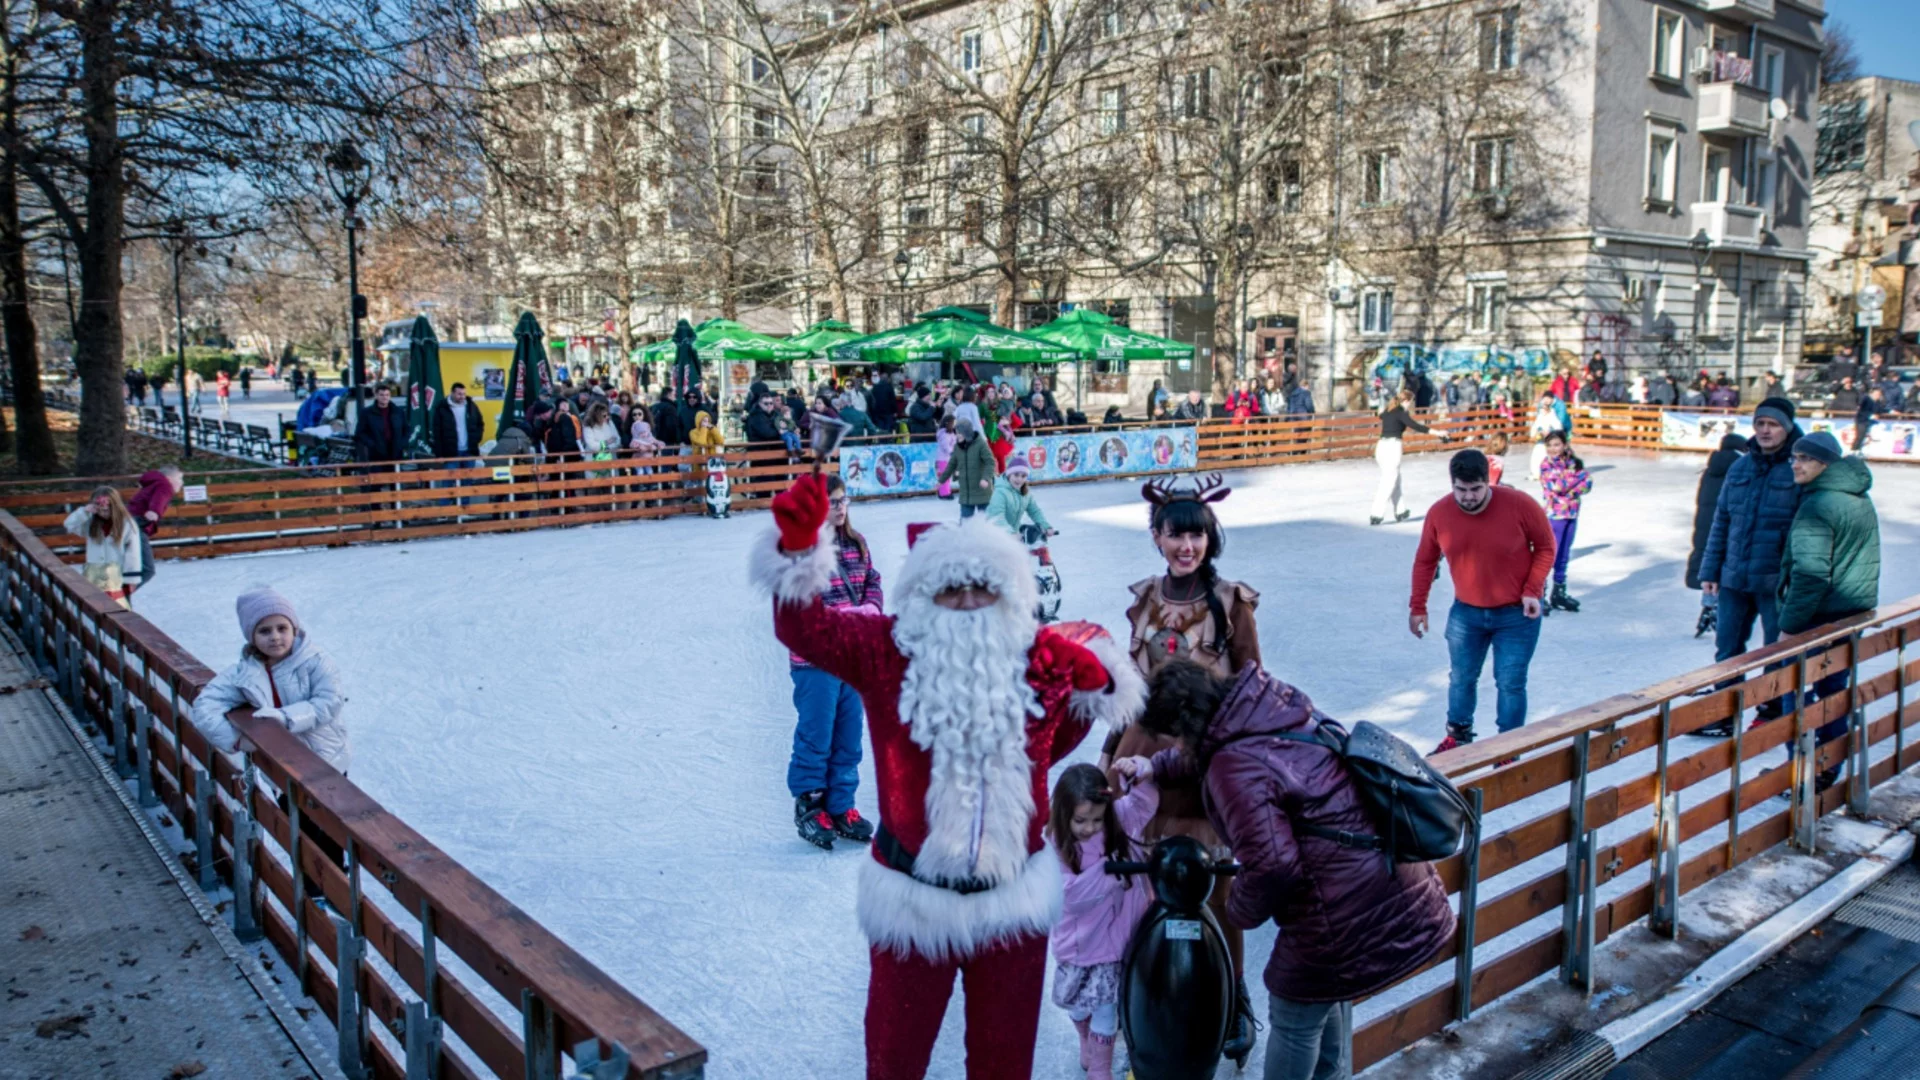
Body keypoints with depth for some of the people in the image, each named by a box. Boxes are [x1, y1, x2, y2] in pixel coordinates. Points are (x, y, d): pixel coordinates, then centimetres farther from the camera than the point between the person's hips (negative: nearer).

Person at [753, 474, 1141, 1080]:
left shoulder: (1043, 657, -5)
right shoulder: (884, 650, -10)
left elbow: (1097, 690, 17)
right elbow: (804, 627, -23)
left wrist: (1095, 678, -2)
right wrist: (798, 547, -36)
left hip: (1014, 895, 2)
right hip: (912, 895, -1)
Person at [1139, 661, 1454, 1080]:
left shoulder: (1236, 767, -22)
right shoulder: (1276, 708, 6)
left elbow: (1271, 867, -28)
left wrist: (1240, 910, -8)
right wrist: (1156, 768, 27)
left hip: (1352, 923, -9)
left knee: (1294, 1018, 16)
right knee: (1329, 998, 32)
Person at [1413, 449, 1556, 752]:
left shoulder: (1520, 505, -20)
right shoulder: (1439, 513, -12)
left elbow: (1545, 547, -5)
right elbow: (1425, 561, 2)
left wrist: (1533, 591, -15)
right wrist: (1418, 607, 3)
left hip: (1517, 614, -3)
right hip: (1466, 612, 3)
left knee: (1511, 683, 1)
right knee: (1461, 678, 14)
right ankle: (1458, 736, 35)